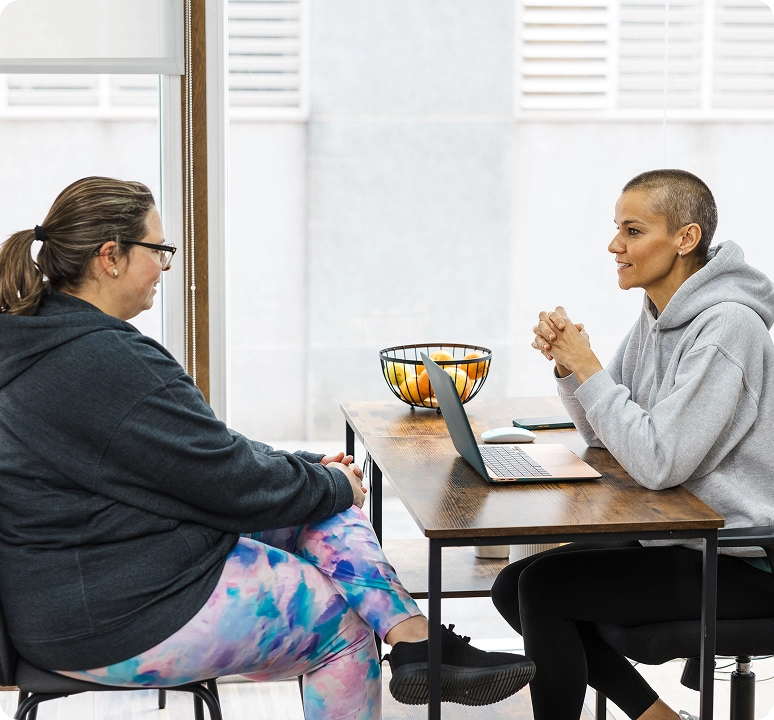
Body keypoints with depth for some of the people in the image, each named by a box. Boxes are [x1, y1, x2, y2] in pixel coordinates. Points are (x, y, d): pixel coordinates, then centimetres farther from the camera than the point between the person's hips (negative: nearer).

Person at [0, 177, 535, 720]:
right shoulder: (107, 364, -25)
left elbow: (204, 452, 15)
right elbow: (232, 482, -18)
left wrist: (309, 469, 10)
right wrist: (334, 484, -1)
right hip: (118, 623, -10)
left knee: (325, 511, 6)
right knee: (344, 623, 2)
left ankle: (416, 641, -1)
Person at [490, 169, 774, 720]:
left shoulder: (727, 327, -22)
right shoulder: (657, 316, 7)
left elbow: (658, 463, -28)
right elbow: (600, 435, 12)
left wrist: (588, 367, -20)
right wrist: (567, 362, -6)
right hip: (677, 538, 10)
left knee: (543, 587, -17)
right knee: (512, 587, 3)